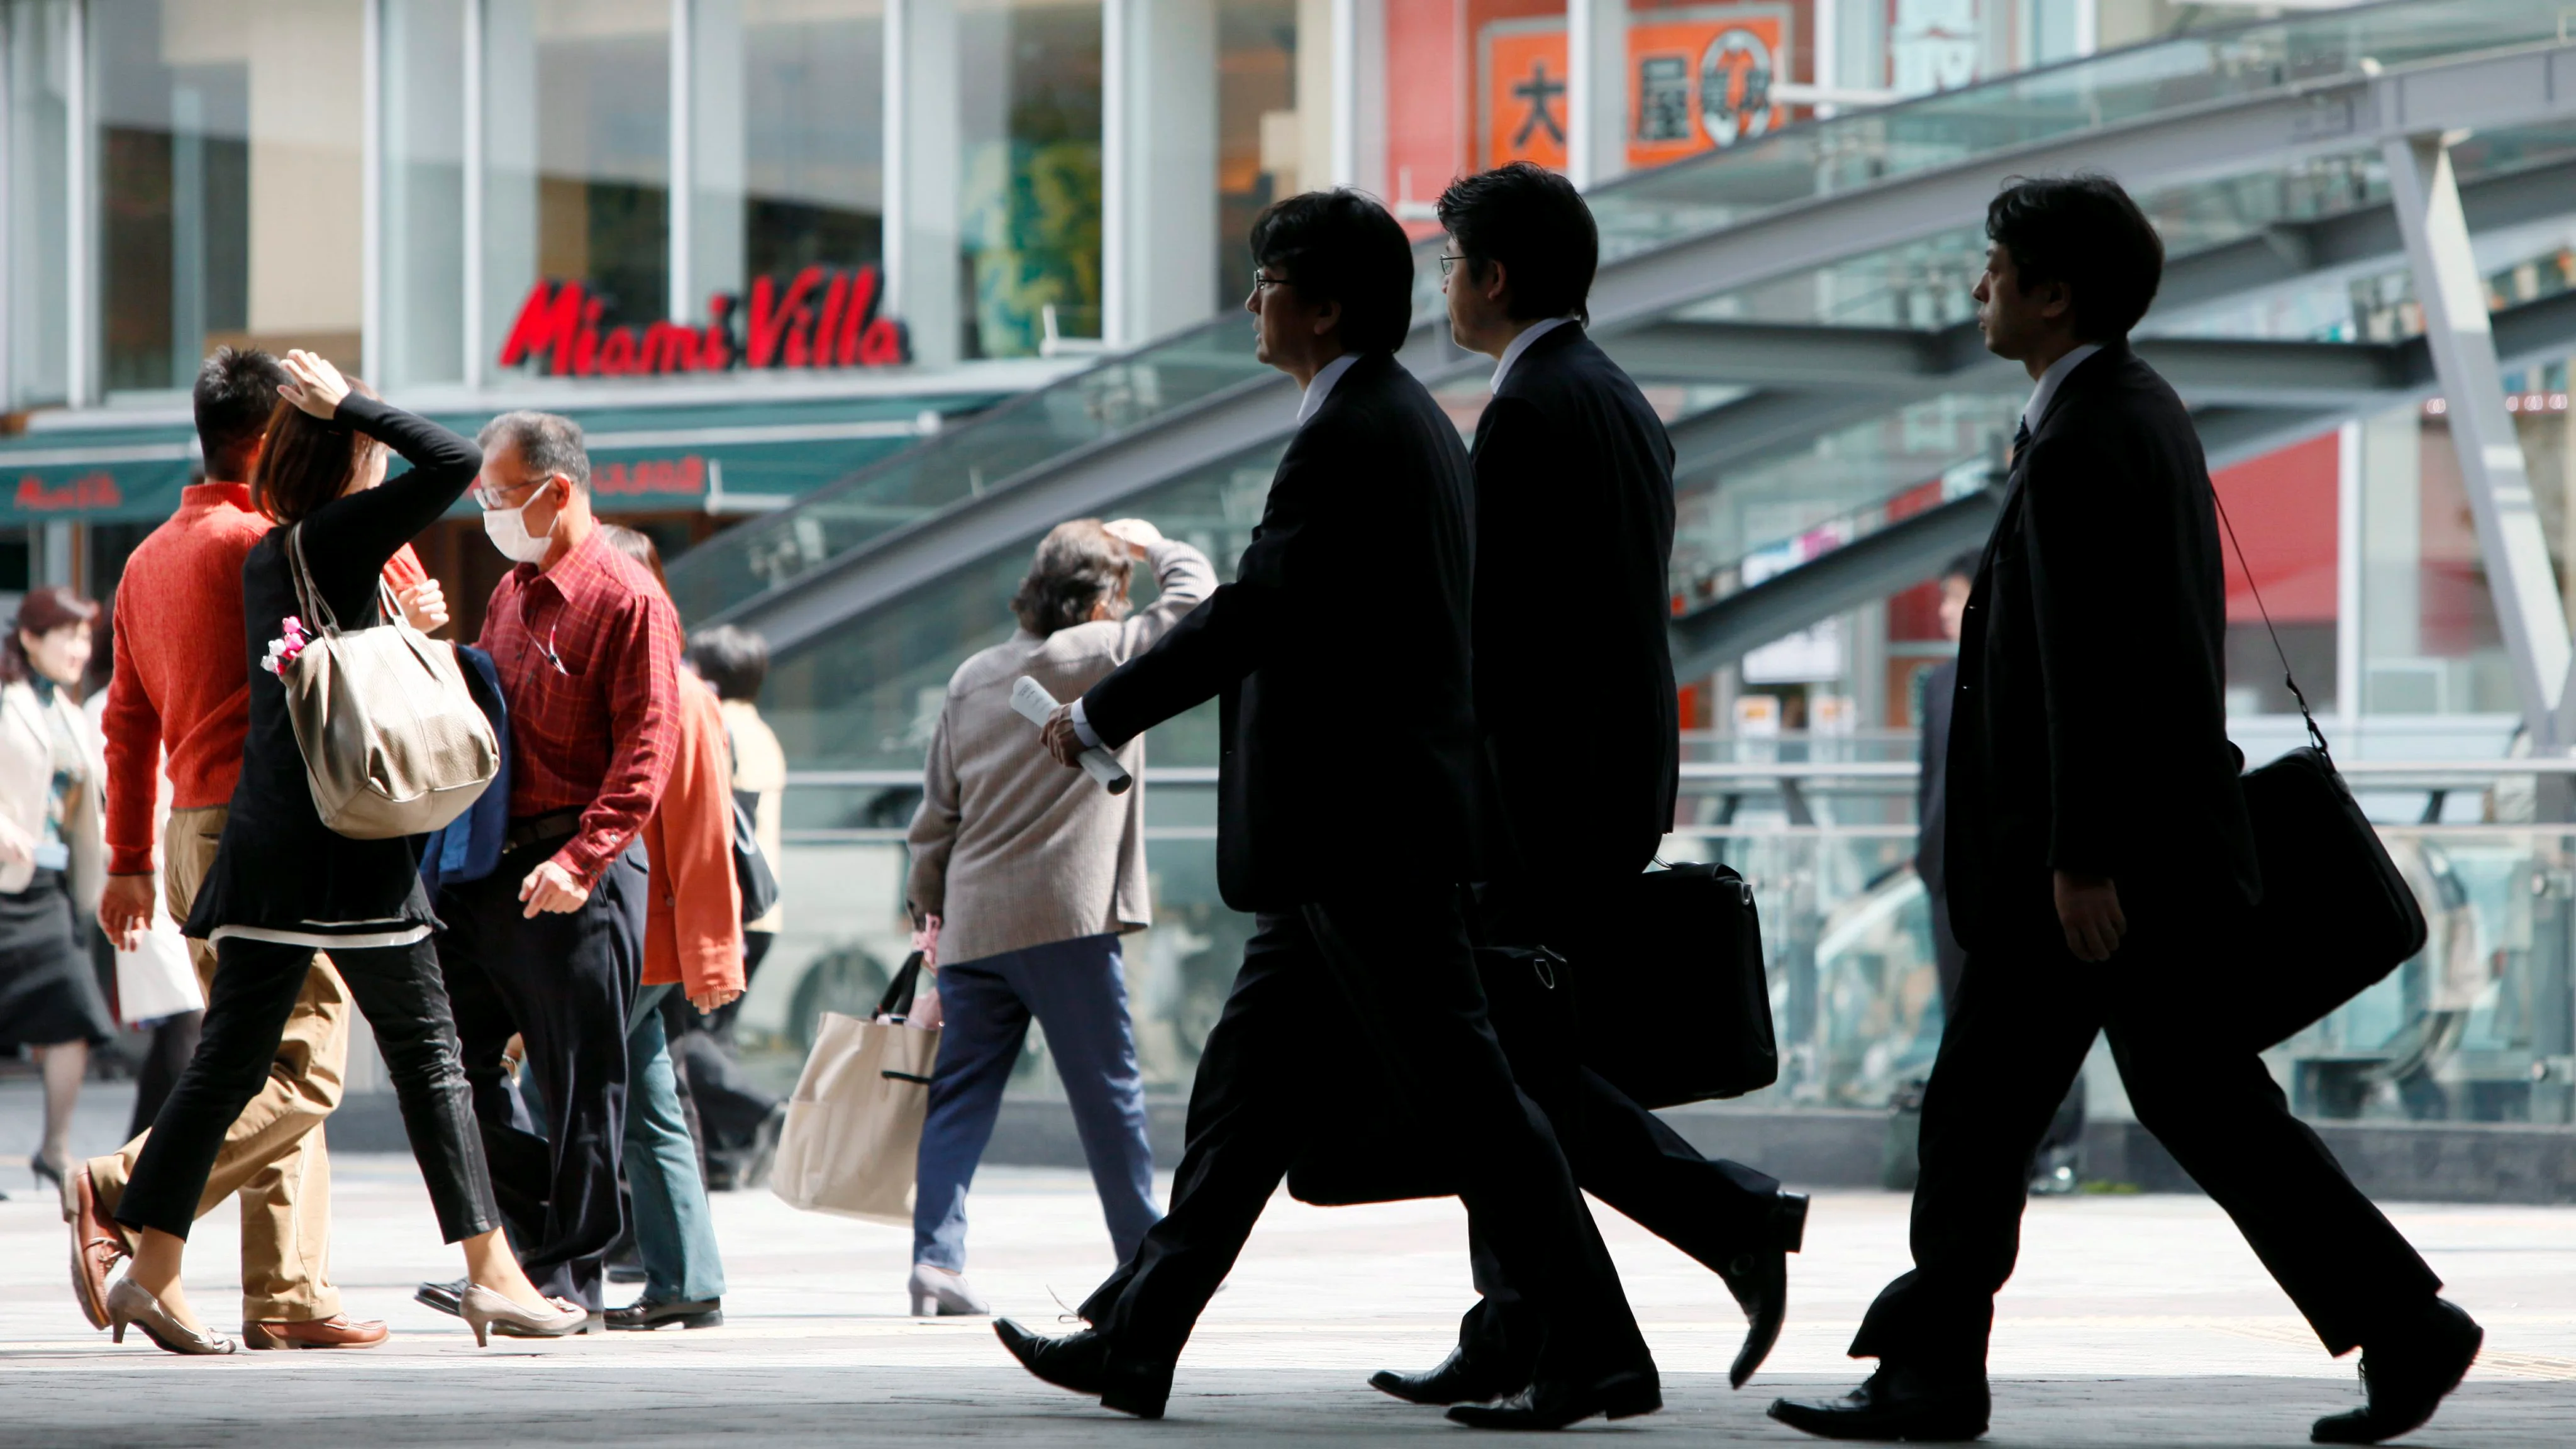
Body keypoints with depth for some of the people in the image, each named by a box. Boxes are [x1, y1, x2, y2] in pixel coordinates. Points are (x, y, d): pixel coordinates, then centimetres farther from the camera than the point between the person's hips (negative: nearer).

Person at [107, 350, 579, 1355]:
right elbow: (454, 462, -15)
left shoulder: (263, 558, 14)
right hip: (347, 838, -7)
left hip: (263, 841, 7)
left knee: (229, 1060, 8)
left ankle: (152, 1270, 5)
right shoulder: (342, 537, -9)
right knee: (426, 1051, -2)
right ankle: (490, 1272, -2)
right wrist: (348, 404, -7)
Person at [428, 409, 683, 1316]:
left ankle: (572, 1273, 5)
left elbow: (646, 753, -15)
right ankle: (538, 1232, 17)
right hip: (485, 866, 8)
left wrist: (582, 859, -23)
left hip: (572, 881, -8)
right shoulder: (511, 594, 17)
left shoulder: (627, 601, -9)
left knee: (578, 1079, -2)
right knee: (452, 1054, 6)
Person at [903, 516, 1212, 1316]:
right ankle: (1146, 1260, 9)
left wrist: (927, 904, 25)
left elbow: (936, 812, 16)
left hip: (973, 921, 5)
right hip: (1065, 918, -5)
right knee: (1108, 1096, 3)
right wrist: (1151, 544, 22)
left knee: (960, 1096, 5)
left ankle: (935, 1257, -6)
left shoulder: (971, 680, 13)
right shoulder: (1105, 656, -4)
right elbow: (1195, 596, 4)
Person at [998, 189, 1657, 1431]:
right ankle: (1133, 1342, 16)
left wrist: (1099, 715, -12)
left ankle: (1598, 1359, -4)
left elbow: (1253, 614, -21)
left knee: (1463, 1095, -7)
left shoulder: (1352, 437, -17)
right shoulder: (1407, 420, 16)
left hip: (1363, 829, -11)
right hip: (1359, 828, 11)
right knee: (1246, 1087, 12)